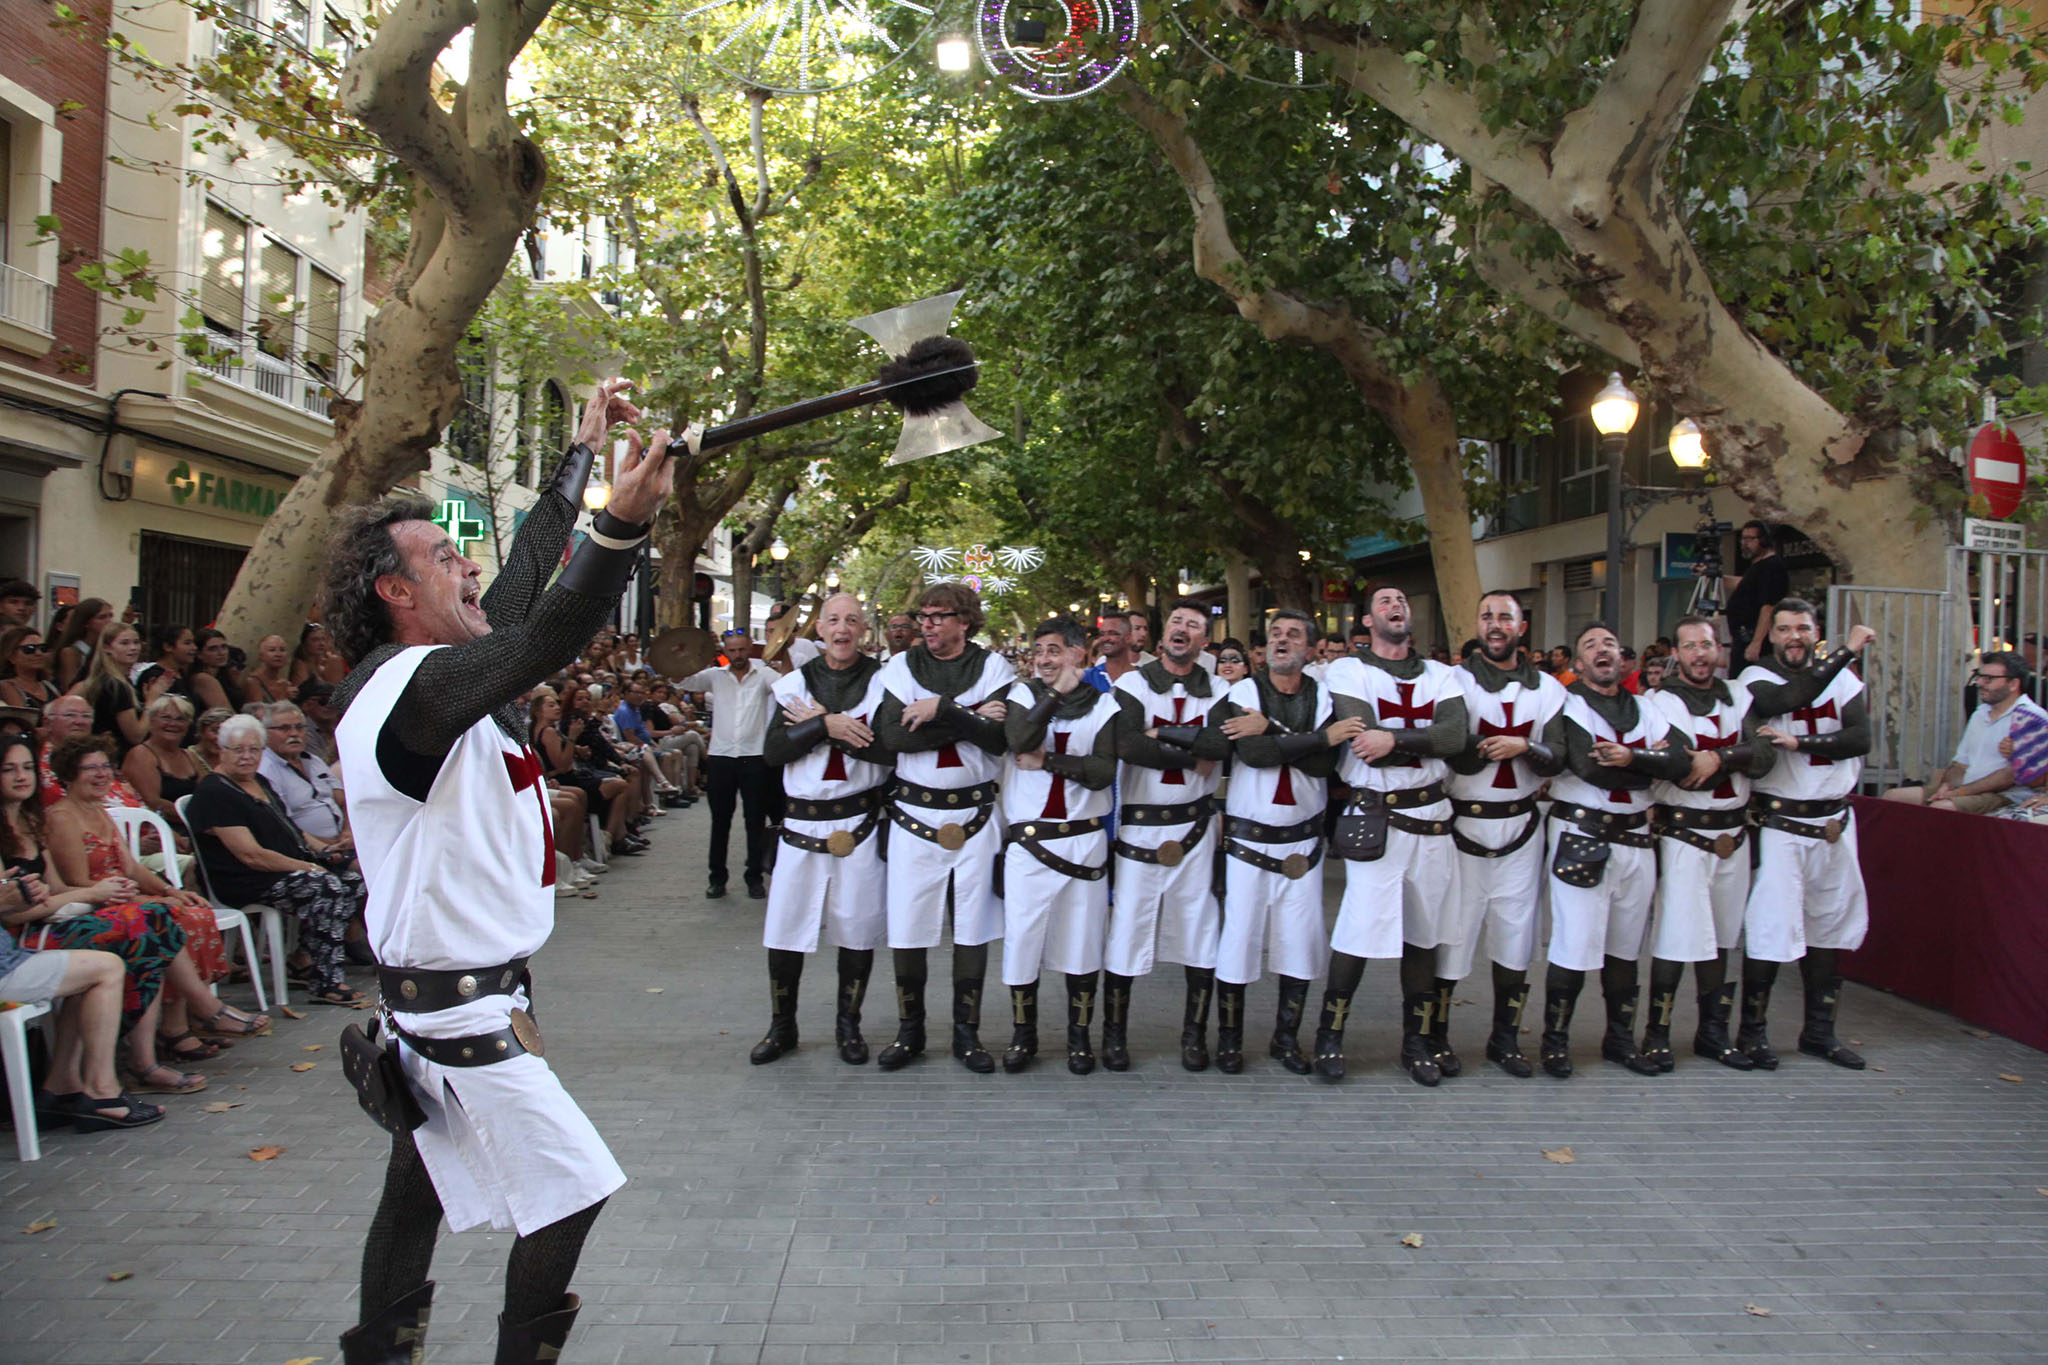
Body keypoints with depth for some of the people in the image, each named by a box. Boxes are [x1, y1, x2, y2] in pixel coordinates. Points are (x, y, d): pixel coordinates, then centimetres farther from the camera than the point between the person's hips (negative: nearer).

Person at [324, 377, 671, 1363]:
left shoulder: (430, 671, 6)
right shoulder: (408, 688, -22)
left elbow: (525, 579, 16)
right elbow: (542, 645, -40)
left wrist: (582, 451, 22)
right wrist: (622, 524, -53)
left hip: (441, 990, 10)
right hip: (462, 1008, -10)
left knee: (418, 1195, 20)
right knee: (570, 1192, -3)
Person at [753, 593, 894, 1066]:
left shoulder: (881, 681, -1)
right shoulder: (794, 683, 7)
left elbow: (890, 747, -16)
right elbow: (773, 752, -4)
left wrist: (819, 723, -12)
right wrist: (826, 726, -18)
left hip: (861, 822, -2)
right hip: (803, 822, 2)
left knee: (857, 929, 6)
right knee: (785, 928, 5)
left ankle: (848, 1025, 23)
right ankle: (782, 1027, 21)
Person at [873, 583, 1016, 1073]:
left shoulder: (992, 666, 2)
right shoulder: (902, 666, 4)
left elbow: (1000, 737, -12)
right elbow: (892, 735, -12)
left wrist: (941, 710, -18)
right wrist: (970, 720, -15)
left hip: (975, 816, 0)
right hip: (915, 814, 1)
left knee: (972, 928, 6)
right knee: (906, 927, 3)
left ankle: (966, 1033, 19)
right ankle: (909, 1031, 20)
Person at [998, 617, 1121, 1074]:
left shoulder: (1103, 704, 3)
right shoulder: (1024, 694, 4)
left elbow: (1103, 771, -10)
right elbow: (1020, 740, -18)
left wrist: (1046, 760, -13)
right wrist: (1056, 693, -14)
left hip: (1084, 838, 0)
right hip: (1028, 840, 0)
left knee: (1083, 940, 7)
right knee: (1022, 937, 3)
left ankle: (1079, 1037, 22)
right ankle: (1023, 1036, 20)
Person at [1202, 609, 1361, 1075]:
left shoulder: (1324, 698, 3)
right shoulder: (1241, 695, -2)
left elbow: (1324, 764, -12)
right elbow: (1253, 753, -20)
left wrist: (1271, 730, -19)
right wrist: (1322, 737, -17)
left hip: (1303, 839, 2)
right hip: (1248, 838, -2)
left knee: (1301, 941, 5)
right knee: (1239, 936, -1)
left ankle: (1286, 1039, 20)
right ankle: (1229, 1040, 13)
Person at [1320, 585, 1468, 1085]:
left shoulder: (1440, 675, 12)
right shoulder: (1349, 672, 0)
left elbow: (1455, 735, -8)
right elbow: (1367, 745, -16)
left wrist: (1394, 738, -18)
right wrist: (1425, 741, -9)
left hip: (1431, 817, 5)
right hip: (1375, 815, -4)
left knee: (1423, 932, 10)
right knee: (1360, 931, -7)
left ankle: (1418, 1040, 22)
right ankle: (1330, 1035, 10)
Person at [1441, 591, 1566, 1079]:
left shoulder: (1548, 689, 9)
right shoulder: (1456, 681, -2)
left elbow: (1556, 761, -1)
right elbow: (1458, 756, -13)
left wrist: (1524, 747, -19)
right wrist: (1511, 742, -14)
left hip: (1520, 827, 3)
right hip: (1462, 824, -3)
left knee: (1515, 935, 8)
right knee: (1451, 933, -2)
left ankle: (1505, 1039, 22)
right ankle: (1435, 1037, 13)